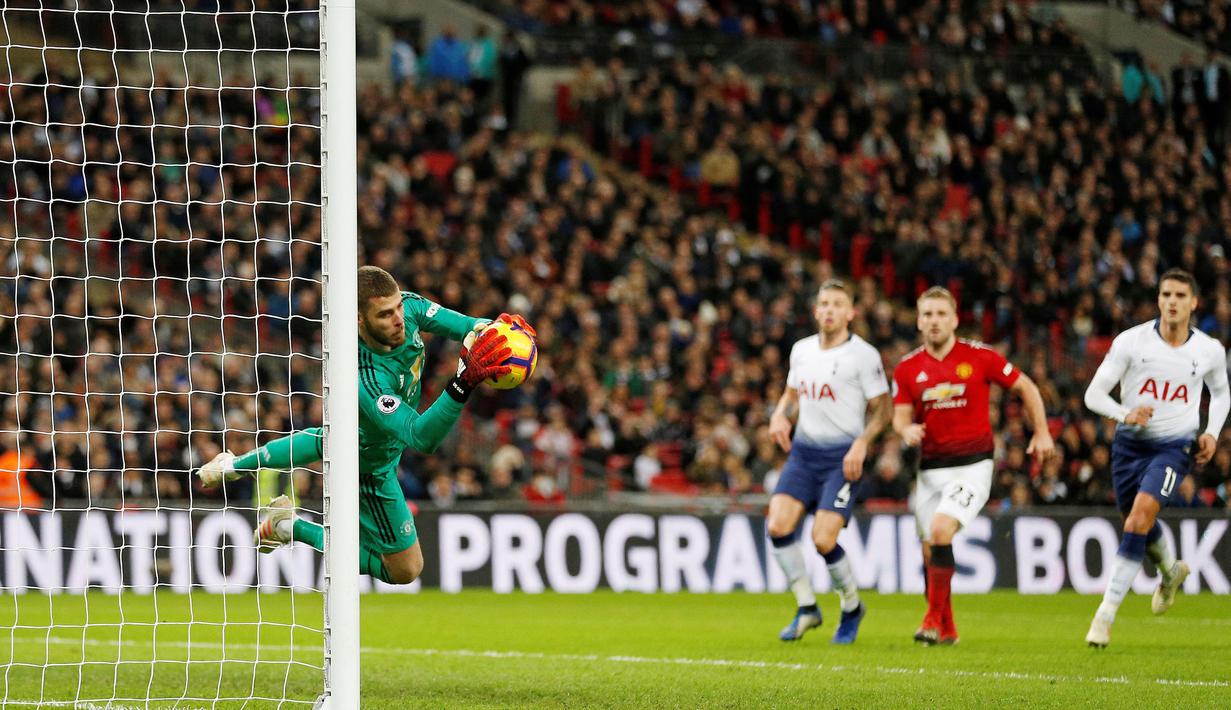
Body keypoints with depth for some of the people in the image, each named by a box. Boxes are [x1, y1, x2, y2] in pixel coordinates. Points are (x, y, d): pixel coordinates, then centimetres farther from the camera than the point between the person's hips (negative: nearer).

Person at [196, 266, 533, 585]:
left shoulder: (407, 306, -28)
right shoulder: (366, 381, -48)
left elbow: (452, 322, -14)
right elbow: (421, 437, -54)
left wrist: (486, 329, -37)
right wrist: (464, 382, -68)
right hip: (371, 464, -8)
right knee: (405, 570, 4)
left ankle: (232, 466, 64)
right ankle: (293, 528, 13)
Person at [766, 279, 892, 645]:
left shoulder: (864, 355, -8)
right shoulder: (801, 350, 9)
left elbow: (882, 410, -5)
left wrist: (861, 444, -20)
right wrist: (780, 416, 3)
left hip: (842, 456, -5)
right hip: (803, 450, 5)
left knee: (823, 539, -14)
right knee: (777, 526, -12)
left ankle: (852, 607, 12)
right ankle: (806, 607, 3)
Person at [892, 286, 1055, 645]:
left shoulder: (979, 356, -5)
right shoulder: (908, 368, 3)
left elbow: (1025, 387, 6)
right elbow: (900, 416, 3)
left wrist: (1041, 432, 3)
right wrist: (907, 430, -21)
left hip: (972, 464, -4)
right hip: (930, 467, 4)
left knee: (941, 530, -23)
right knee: (930, 550, 6)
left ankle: (935, 617, -13)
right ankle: (946, 629, 23)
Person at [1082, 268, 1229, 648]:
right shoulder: (1131, 341, -9)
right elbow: (1094, 394, -9)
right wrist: (1125, 414, -28)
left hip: (1175, 446, -2)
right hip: (1130, 442, 2)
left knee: (1139, 517, -21)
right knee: (1137, 522, 18)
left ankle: (1106, 612, -19)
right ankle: (1170, 569, 53)